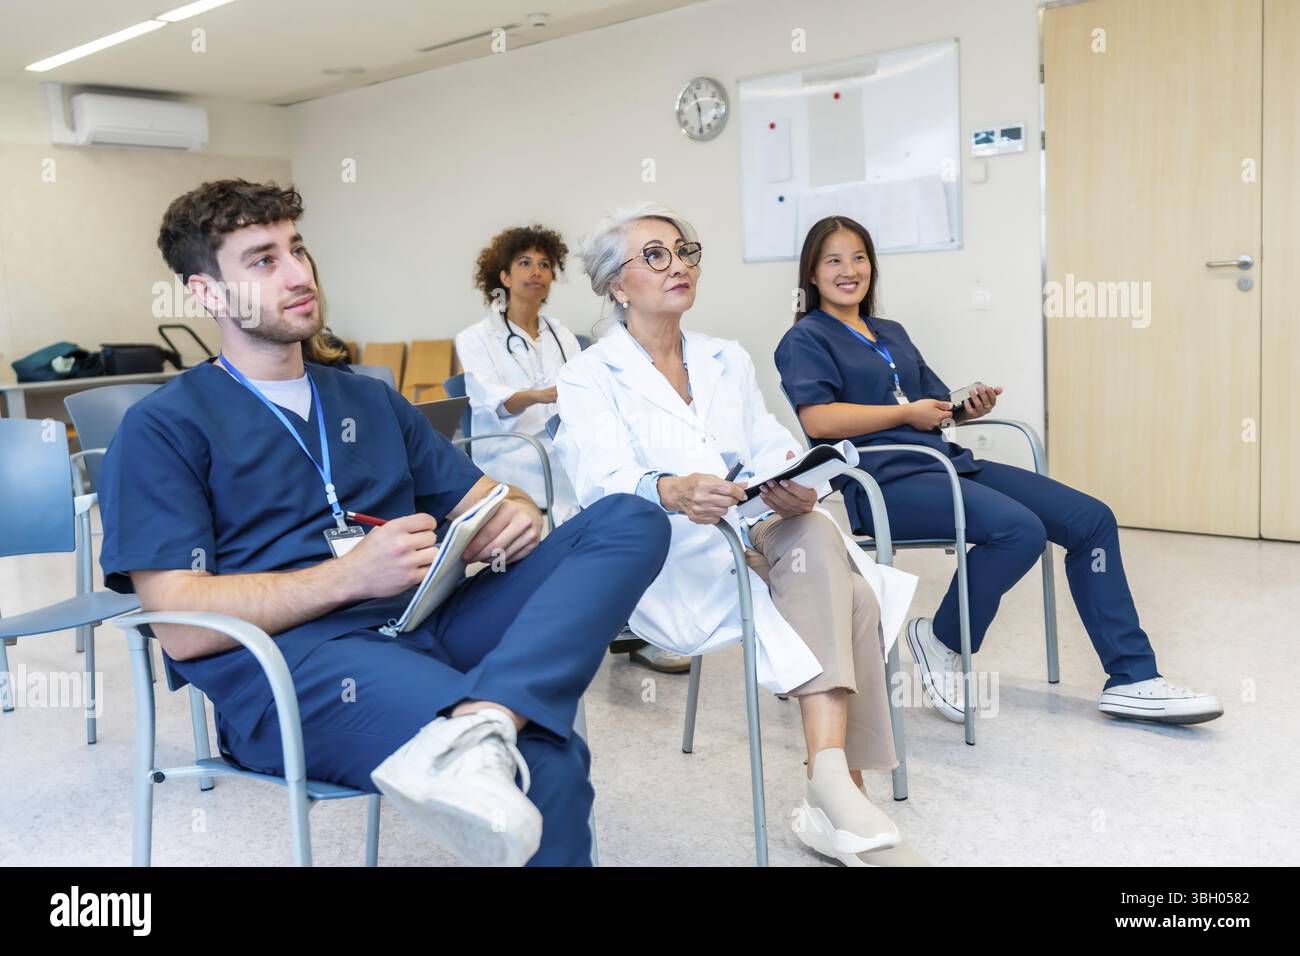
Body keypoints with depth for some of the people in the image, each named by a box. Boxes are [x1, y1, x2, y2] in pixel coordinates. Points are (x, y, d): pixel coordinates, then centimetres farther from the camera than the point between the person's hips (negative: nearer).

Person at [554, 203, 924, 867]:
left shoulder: (729, 361, 21)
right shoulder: (588, 378, 3)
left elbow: (772, 449, 9)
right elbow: (602, 481, -17)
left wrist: (794, 484, -18)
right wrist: (672, 492, -41)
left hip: (754, 538, 5)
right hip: (668, 565, -4)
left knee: (817, 535, -31)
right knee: (831, 589, -29)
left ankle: (831, 777, -37)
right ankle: (834, 786, -26)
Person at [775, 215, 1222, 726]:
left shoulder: (892, 334, 25)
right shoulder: (806, 339, 2)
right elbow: (818, 419, -15)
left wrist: (971, 407, 1)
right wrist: (908, 412, -9)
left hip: (948, 460, 8)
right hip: (886, 479, -8)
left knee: (1091, 519, -4)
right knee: (1020, 529, -31)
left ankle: (1130, 679, 1)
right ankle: (942, 641, -6)